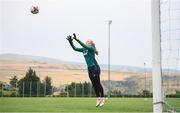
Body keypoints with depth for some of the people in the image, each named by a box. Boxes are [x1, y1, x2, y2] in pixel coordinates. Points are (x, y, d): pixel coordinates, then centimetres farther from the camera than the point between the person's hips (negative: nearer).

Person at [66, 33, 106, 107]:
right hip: (89, 68, 7)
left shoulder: (91, 48, -6)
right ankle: (98, 98, 13)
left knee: (98, 84, -5)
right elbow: (75, 48, 13)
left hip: (95, 67, -7)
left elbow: (84, 46, -25)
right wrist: (70, 42, -1)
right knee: (94, 84, 8)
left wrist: (77, 39, -30)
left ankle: (102, 98, 2)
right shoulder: (84, 49, 14)